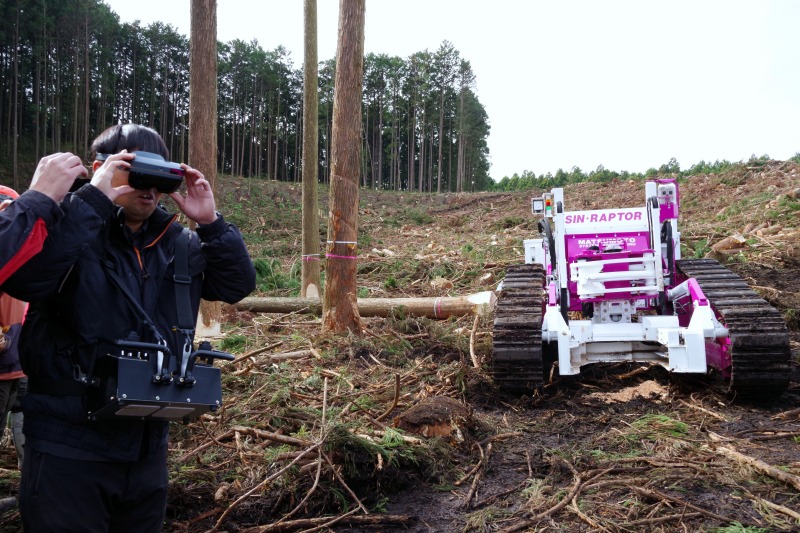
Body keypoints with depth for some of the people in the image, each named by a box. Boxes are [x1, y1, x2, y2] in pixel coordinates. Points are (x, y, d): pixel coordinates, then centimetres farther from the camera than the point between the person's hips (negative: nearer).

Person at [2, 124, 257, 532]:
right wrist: (93, 199, -26)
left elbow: (238, 285, 6)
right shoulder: (72, 226, -9)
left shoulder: (176, 242, 8)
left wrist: (211, 222, -8)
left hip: (149, 445, 6)